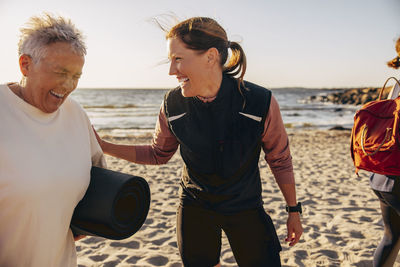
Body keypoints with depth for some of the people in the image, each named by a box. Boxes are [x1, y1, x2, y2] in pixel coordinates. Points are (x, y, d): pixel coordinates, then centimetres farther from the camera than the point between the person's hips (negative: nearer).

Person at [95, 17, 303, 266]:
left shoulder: (260, 102, -22)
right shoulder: (173, 105, -14)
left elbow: (280, 160, -7)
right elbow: (158, 154, 3)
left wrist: (294, 210, 3)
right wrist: (102, 145, -6)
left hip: (245, 208, -1)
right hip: (195, 207, 2)